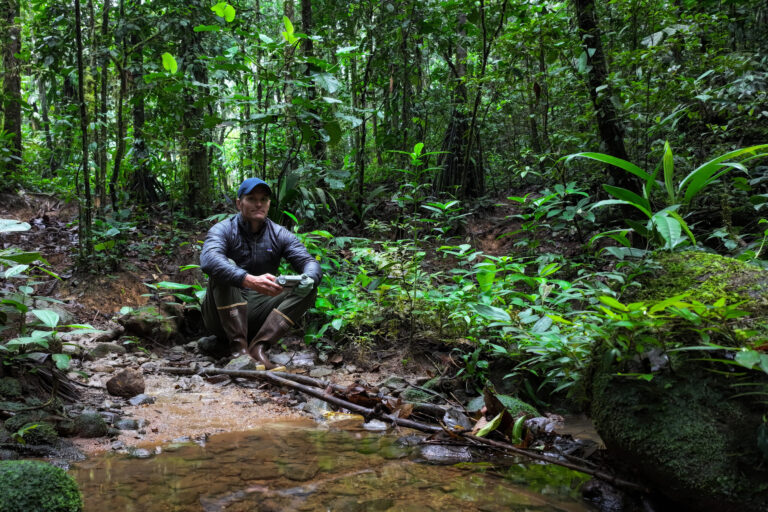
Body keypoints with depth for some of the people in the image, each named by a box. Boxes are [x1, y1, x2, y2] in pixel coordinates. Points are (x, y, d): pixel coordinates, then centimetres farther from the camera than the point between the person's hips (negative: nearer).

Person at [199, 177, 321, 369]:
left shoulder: (279, 235, 5)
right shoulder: (223, 229, -8)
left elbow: (309, 262, -5)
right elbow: (208, 259, -30)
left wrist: (309, 279, -32)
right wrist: (250, 281, -46)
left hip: (258, 311, 3)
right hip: (222, 313, -3)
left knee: (308, 289, -14)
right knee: (224, 267, -28)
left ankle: (259, 346, -29)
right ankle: (238, 347, -35)